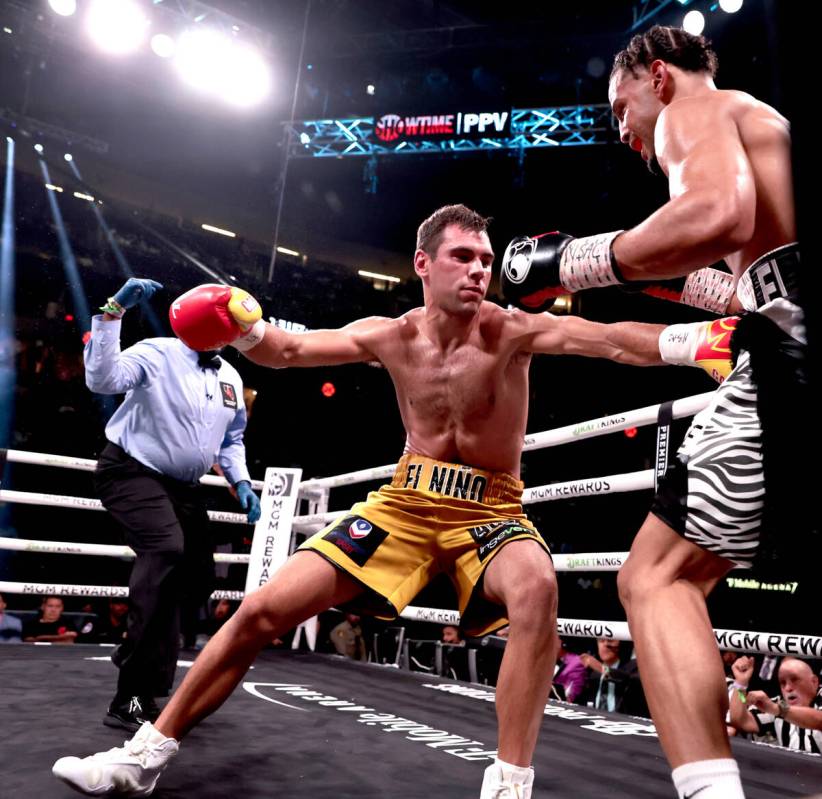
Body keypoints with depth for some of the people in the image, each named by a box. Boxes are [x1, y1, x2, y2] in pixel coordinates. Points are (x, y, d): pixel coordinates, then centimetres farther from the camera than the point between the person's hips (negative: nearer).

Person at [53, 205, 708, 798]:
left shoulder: (512, 330, -13)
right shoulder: (391, 336, -3)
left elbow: (612, 340, -27)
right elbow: (289, 351, 7)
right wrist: (240, 325, -13)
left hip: (490, 511, -2)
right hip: (406, 504, 3)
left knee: (537, 588, -39)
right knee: (261, 612, -3)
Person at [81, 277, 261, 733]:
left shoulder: (232, 379, 8)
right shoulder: (158, 353, -12)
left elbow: (231, 440, 19)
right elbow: (102, 379, -30)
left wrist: (241, 482, 4)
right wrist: (114, 311, -35)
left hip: (181, 485, 8)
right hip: (130, 471, -8)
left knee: (198, 576, 5)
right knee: (167, 548, -31)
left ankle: (145, 686, 25)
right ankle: (132, 696, -24)